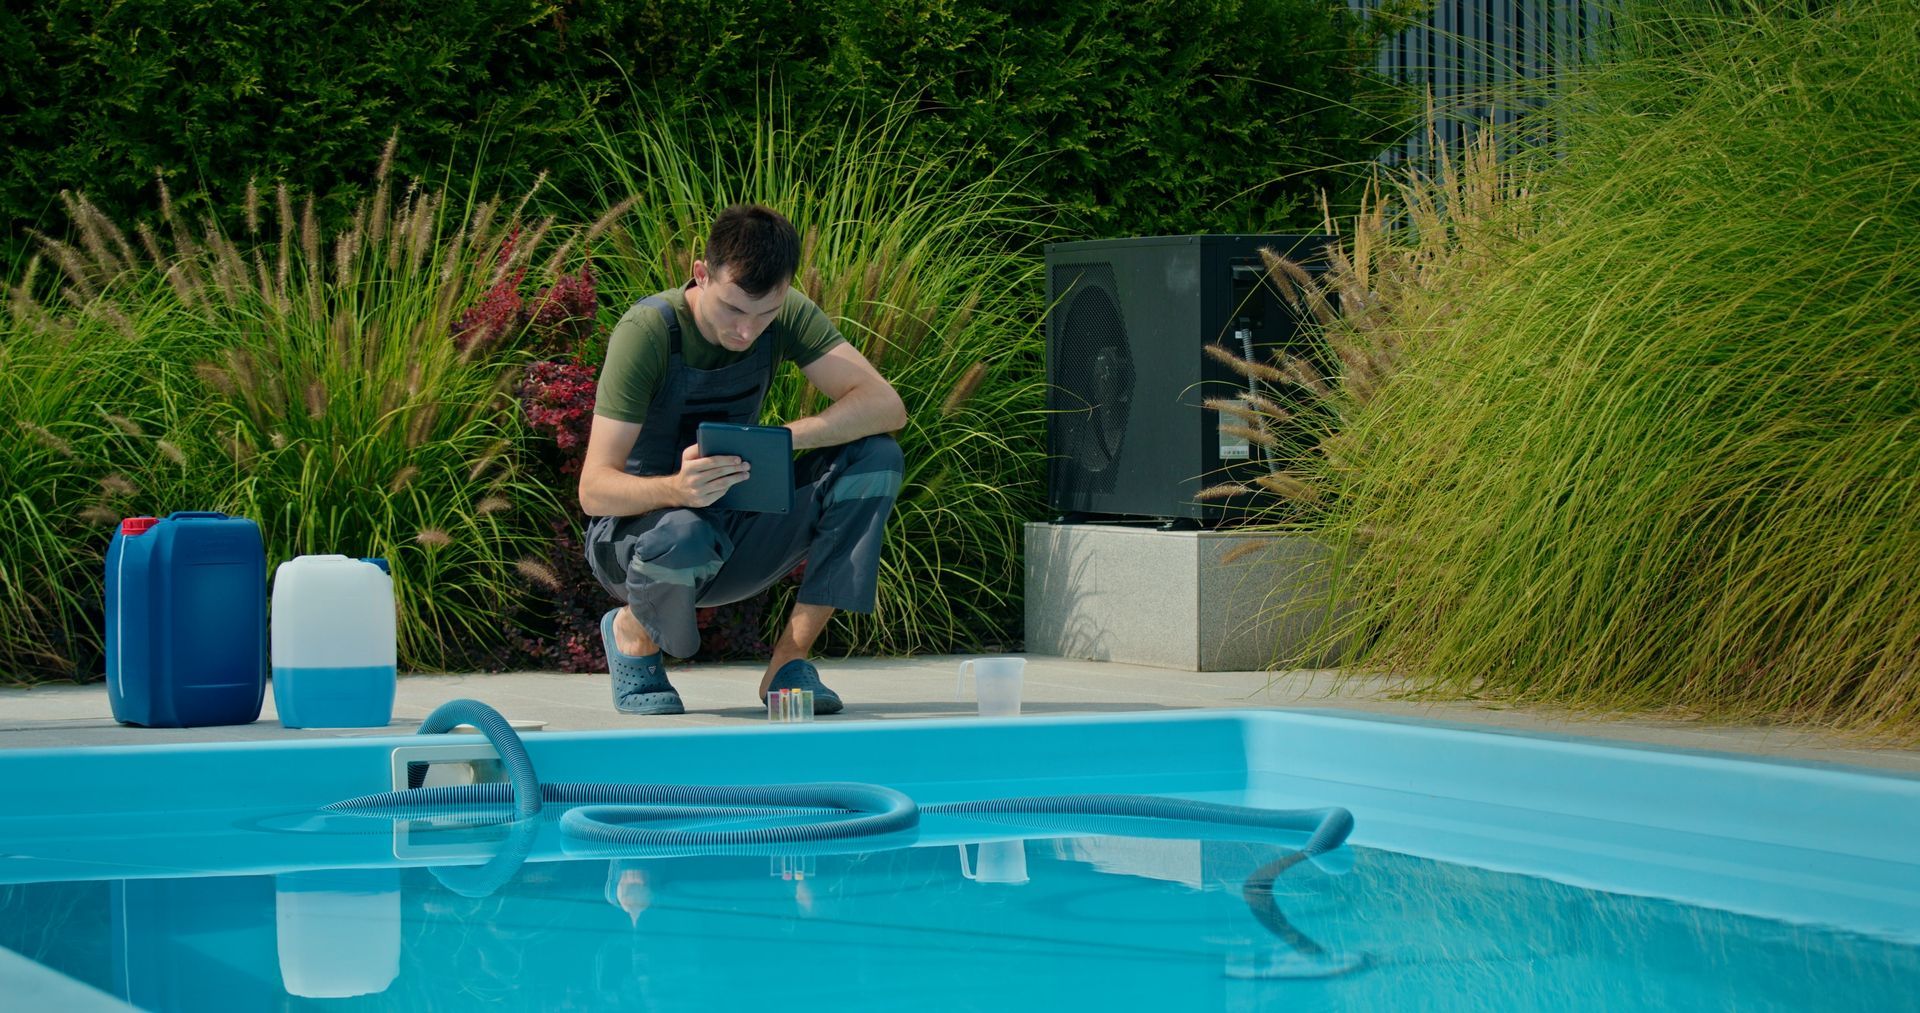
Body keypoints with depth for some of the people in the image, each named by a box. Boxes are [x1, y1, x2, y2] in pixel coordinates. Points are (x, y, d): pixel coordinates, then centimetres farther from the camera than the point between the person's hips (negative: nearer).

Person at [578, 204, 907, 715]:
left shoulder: (788, 316, -10)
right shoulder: (647, 331, -23)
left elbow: (886, 405, -19)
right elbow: (593, 490, -28)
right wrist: (677, 489, -50)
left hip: (735, 530, 5)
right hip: (639, 522, -5)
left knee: (875, 457, -17)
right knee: (682, 538, -42)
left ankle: (789, 661, -13)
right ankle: (632, 633, -4)